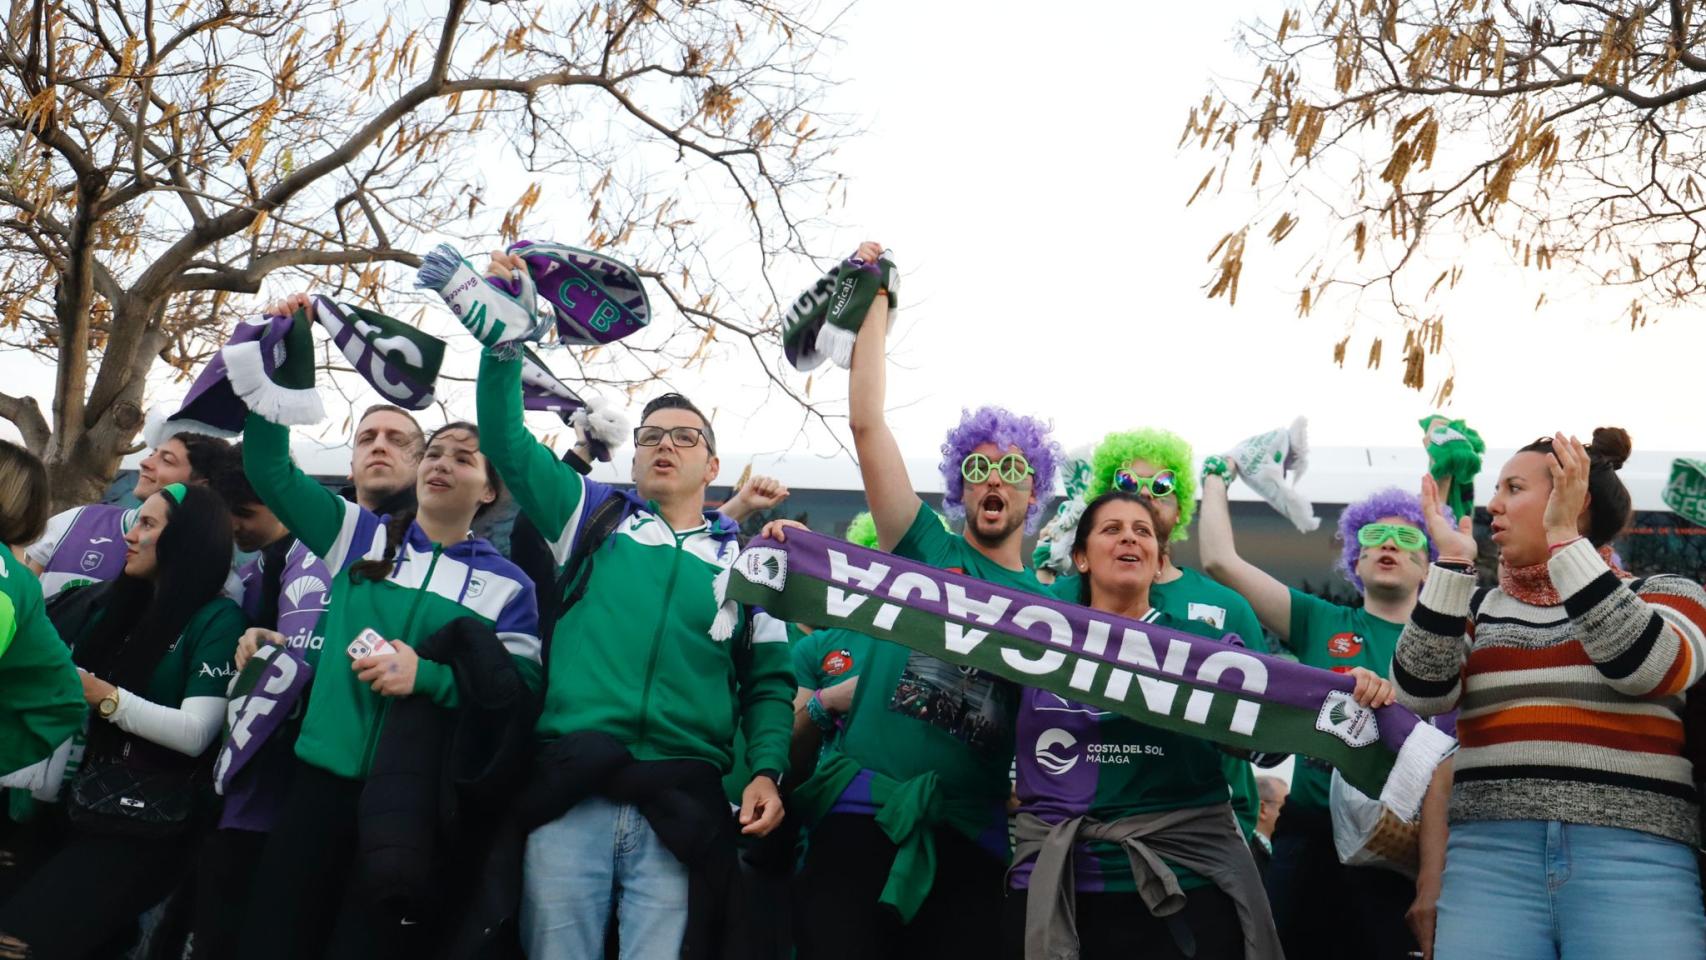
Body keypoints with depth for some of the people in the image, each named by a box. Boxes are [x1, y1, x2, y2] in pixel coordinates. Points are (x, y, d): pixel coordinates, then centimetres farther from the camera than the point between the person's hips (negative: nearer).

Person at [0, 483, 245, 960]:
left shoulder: (217, 618, -5)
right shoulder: (115, 604, 16)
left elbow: (195, 733, -14)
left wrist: (104, 697, -17)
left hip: (151, 822, -7)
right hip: (81, 799, 7)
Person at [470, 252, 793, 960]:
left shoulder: (744, 559, 15)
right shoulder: (595, 518, 16)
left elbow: (768, 681, 13)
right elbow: (507, 441, 10)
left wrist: (766, 771, -2)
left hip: (681, 801, 0)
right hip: (570, 788, 0)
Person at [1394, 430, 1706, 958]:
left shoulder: (1663, 594, 10)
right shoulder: (1477, 609, 16)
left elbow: (1647, 667, -12)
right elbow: (1423, 694, 0)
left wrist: (1564, 539, -13)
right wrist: (1452, 563, -4)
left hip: (1633, 862, -2)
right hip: (1488, 858, 2)